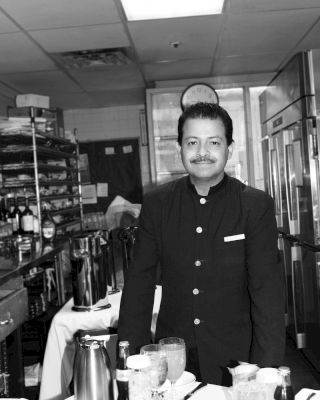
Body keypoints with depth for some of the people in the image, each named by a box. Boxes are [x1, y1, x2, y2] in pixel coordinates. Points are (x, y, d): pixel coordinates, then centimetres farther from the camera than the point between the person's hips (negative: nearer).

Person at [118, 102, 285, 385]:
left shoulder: (256, 206, -9)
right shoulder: (156, 203, -3)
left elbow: (267, 291, -11)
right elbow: (139, 282, 0)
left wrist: (265, 371, -17)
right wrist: (131, 357, -4)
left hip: (234, 361, -1)